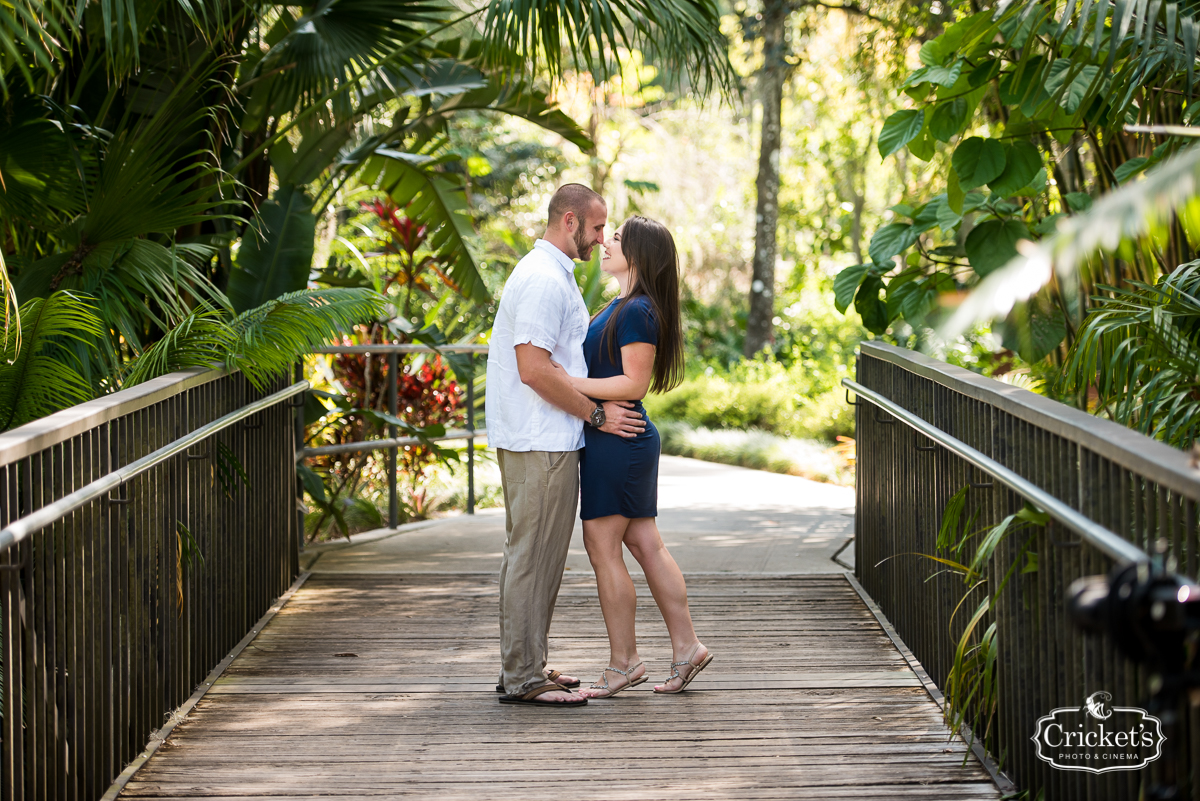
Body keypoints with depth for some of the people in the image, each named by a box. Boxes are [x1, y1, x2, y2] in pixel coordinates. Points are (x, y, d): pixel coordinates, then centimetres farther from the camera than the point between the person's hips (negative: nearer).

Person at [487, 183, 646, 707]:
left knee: (537, 556, 15)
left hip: (545, 441, 11)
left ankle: (527, 666, 21)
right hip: (540, 445, -11)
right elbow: (534, 370, -23)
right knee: (533, 558, -7)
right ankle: (523, 678, -3)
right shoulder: (544, 280, -17)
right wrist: (596, 414, -16)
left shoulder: (552, 275, 18)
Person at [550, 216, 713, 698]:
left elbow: (634, 383, -21)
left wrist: (568, 383, -22)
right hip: (623, 440, 10)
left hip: (617, 441, -10)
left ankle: (623, 662, 5)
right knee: (644, 546, 12)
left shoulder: (638, 311, -17)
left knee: (602, 547, -3)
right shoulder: (622, 306, 14)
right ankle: (686, 647, 15)